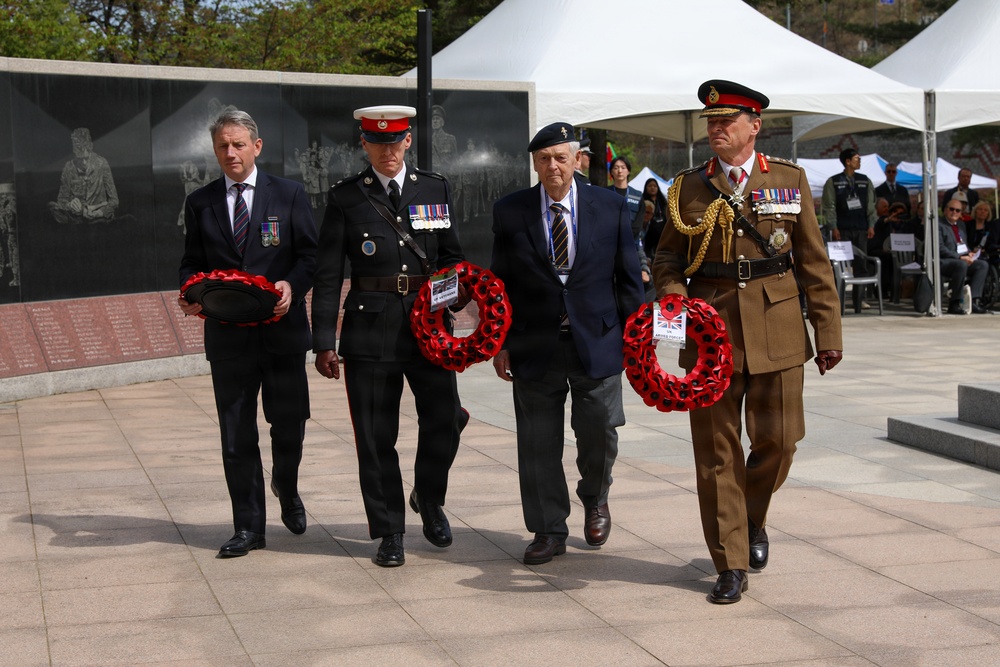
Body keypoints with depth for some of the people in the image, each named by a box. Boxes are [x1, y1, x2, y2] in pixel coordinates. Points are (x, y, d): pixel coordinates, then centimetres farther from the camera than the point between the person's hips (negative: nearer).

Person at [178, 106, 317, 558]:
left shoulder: (289, 195, 3)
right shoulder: (200, 203, 8)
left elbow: (310, 255, 1)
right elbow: (192, 263, 11)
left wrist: (292, 285, -18)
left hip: (282, 329, -1)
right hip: (228, 334, 1)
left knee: (289, 425, 8)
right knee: (236, 436, 3)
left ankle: (287, 491, 39)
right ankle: (249, 526, 13)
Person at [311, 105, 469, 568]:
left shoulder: (435, 189, 10)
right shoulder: (345, 197, 2)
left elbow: (451, 256, 18)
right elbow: (327, 276, 1)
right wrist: (324, 342, -5)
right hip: (370, 326, -2)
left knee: (444, 420, -3)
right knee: (376, 437, 2)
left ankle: (428, 498, 26)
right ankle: (389, 532, 15)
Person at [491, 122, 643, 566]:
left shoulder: (611, 208, 1)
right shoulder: (509, 212, 2)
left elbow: (627, 278, 5)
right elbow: (501, 283, 6)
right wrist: (501, 344, 3)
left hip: (597, 341, 0)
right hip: (535, 345, 1)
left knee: (599, 432, 2)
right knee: (539, 444, 4)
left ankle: (594, 498, 33)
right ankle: (548, 531, 18)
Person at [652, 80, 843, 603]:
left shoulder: (789, 180, 6)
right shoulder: (688, 188, 7)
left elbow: (814, 263, 6)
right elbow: (667, 260, 11)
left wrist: (828, 331, 2)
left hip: (777, 334, 0)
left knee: (778, 439, 2)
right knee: (716, 451, 1)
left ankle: (752, 518, 34)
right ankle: (730, 565, 11)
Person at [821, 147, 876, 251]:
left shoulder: (866, 181, 14)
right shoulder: (833, 182, 3)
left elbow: (871, 205, 13)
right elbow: (829, 207, -1)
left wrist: (871, 226, 4)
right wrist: (833, 228, -9)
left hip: (861, 229, 3)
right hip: (842, 230, -3)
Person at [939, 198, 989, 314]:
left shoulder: (961, 225, 24)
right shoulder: (938, 225, -4)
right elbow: (940, 249, -14)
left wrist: (969, 253, 4)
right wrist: (960, 257, -20)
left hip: (962, 260, 8)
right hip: (943, 262, -8)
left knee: (983, 265, -15)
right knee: (962, 265, -37)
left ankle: (974, 301, -23)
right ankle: (954, 304, -31)